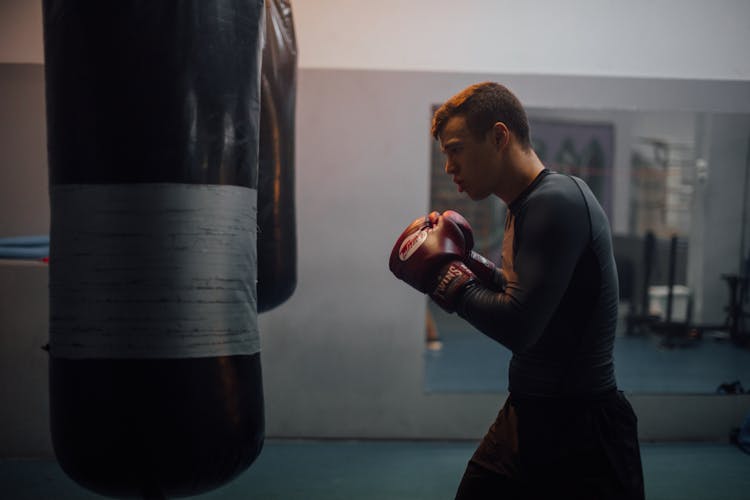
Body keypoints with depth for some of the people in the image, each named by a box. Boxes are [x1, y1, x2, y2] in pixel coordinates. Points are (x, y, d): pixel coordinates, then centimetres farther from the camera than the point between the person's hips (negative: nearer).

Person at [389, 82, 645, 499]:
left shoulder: (557, 201, -21)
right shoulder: (531, 203, 7)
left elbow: (517, 327, -27)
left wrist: (444, 272, -14)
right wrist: (465, 259, 5)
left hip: (580, 430, -9)